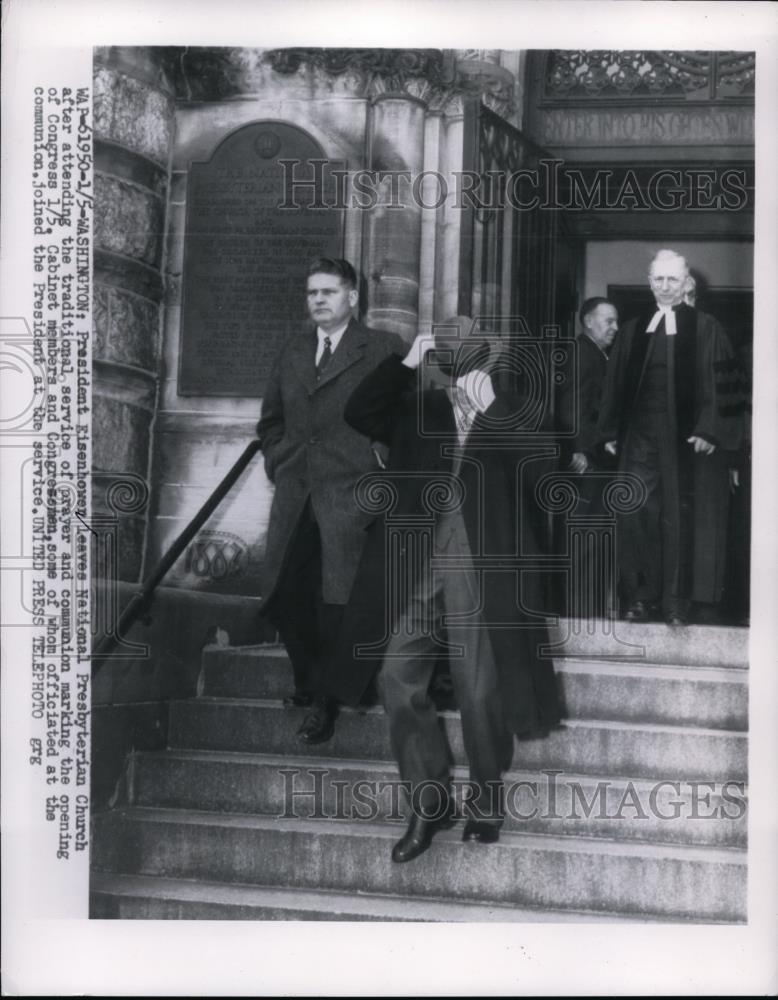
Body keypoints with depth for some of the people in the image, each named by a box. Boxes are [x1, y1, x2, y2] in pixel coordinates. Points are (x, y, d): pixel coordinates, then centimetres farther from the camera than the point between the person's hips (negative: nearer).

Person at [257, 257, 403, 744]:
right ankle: (308, 681, 27)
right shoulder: (292, 353, 17)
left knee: (334, 602, -6)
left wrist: (381, 469, -6)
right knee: (285, 597, 5)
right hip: (294, 497, 5)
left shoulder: (382, 349, 0)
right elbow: (271, 421, 27)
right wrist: (278, 464, 14)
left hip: (349, 497, -5)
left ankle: (326, 701, 9)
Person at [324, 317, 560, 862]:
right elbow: (359, 412, 4)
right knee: (398, 677, -2)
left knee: (481, 690, 0)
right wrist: (406, 363, -3)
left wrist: (488, 407, -12)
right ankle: (429, 802, 12)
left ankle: (486, 803, 19)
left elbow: (540, 467, -8)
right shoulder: (418, 408, 16)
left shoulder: (511, 413, 9)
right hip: (417, 564, 3)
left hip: (482, 567, -3)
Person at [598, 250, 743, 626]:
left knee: (681, 519, 0)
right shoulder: (633, 330, 12)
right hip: (639, 436, 3)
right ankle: (641, 596, 9)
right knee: (636, 514, -1)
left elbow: (719, 384, -4)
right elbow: (616, 383, 12)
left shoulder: (705, 328, 2)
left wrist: (709, 429, -14)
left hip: (686, 438, -3)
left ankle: (677, 602, 8)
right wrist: (611, 432, 6)